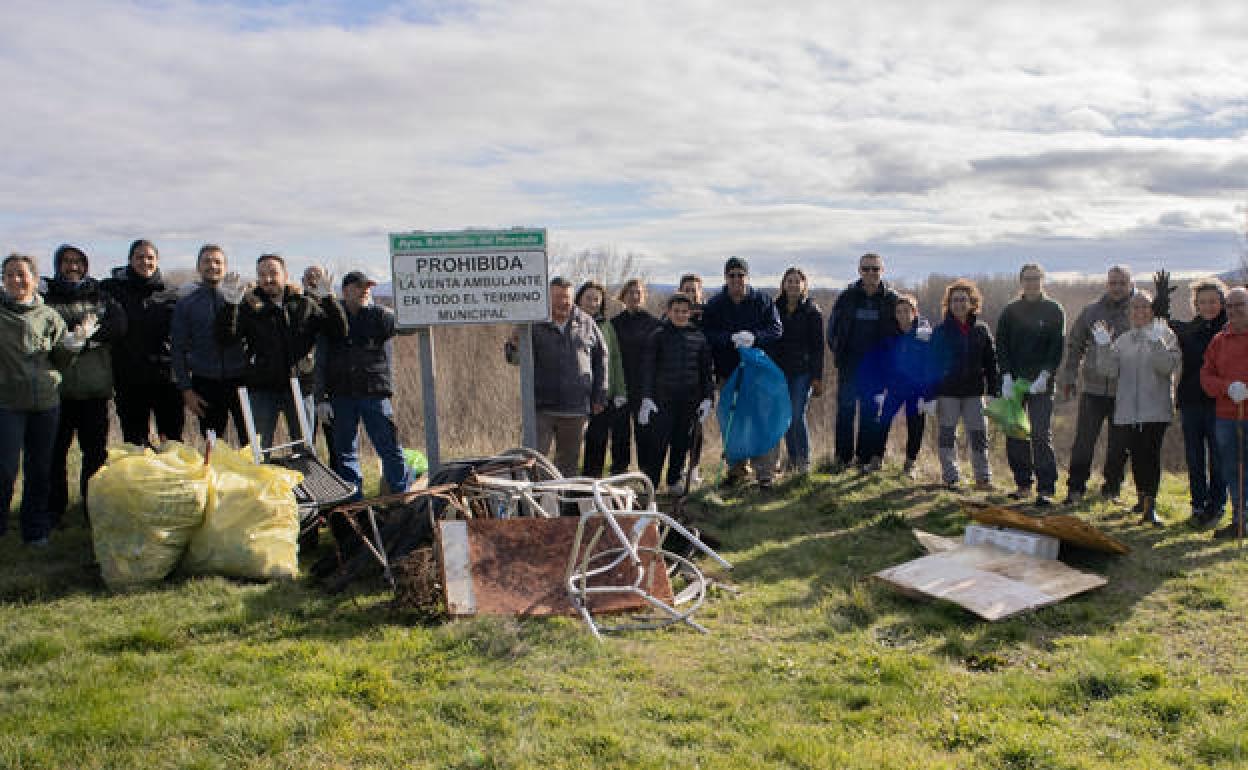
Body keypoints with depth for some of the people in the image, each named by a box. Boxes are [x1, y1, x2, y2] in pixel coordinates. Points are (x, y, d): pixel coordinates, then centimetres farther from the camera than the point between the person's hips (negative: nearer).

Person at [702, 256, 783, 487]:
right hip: (728, 372, 2)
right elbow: (708, 335, -5)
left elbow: (776, 329, -3)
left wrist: (755, 337, -20)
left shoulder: (763, 301, 3)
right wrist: (731, 339, -20)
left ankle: (764, 472, 2)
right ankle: (738, 467, 24)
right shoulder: (714, 305, 5)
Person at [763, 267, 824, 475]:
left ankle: (804, 460, 1)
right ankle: (792, 459, 16)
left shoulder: (812, 311, 0)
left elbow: (818, 346, -2)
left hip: (803, 371, -4)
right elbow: (768, 340, 14)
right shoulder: (775, 308, 9)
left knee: (797, 415, -10)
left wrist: (817, 377, -7)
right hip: (779, 370, 4)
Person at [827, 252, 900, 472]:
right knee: (845, 410, 2)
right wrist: (837, 352, 4)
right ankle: (844, 456, 10)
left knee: (871, 412, 6)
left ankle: (867, 457, 14)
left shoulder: (891, 299, 0)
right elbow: (833, 326, 12)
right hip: (850, 364, 1)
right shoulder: (847, 297, 3)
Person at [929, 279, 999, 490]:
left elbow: (991, 363, 9)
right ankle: (951, 478, 13)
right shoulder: (941, 331, 0)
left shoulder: (981, 330, 6)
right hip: (947, 392, -2)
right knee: (947, 434, 4)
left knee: (979, 435, 4)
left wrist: (995, 391, 2)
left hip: (974, 391, 2)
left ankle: (983, 478, 12)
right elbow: (932, 364, -1)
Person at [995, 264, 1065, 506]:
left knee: (1041, 435, -7)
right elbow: (1001, 345, 5)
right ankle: (1023, 484, 15)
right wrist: (1006, 376, -8)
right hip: (1013, 381, 3)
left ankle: (1046, 488, -5)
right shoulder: (1010, 311, 8)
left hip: (1041, 383, -3)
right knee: (1014, 434, 4)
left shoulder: (1054, 311, 3)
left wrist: (1045, 375, -15)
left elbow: (1058, 346, -2)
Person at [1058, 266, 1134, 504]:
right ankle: (1075, 488, 8)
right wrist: (1067, 377, 10)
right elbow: (1074, 345, 14)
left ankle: (1112, 488, 22)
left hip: (1124, 392, -1)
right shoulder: (1091, 312, 7)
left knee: (1119, 445, 9)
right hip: (1093, 388, 1)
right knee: (1083, 441, -1)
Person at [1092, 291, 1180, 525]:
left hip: (1156, 409, -4)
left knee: (1151, 455, -8)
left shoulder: (1165, 335, 1)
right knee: (1136, 455, 11)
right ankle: (1142, 497, 28)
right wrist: (1104, 346, -12)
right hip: (1127, 408, 4)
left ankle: (1150, 506, -7)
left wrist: (1156, 342, -25)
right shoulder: (1122, 340, 12)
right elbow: (1110, 370, 1)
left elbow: (1168, 366, -14)